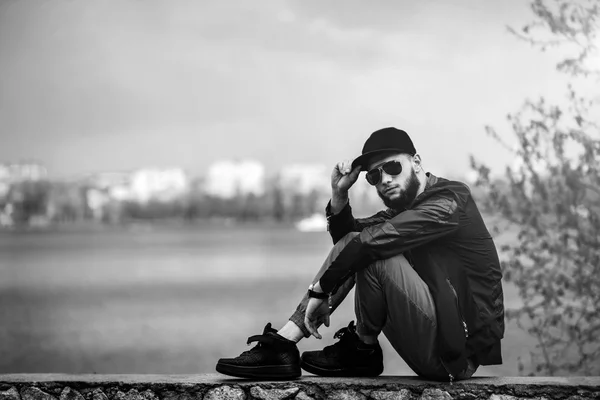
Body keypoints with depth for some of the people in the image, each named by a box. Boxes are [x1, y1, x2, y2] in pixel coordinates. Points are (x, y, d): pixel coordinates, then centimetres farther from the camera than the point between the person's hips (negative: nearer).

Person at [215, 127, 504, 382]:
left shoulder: (449, 202, -14)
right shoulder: (405, 206, 14)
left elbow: (369, 241, -23)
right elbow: (346, 237, 17)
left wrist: (320, 290, -16)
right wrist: (339, 195, -1)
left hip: (458, 352, -9)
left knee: (372, 250, -24)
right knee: (353, 247, 6)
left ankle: (362, 350, -1)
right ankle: (282, 343, -2)